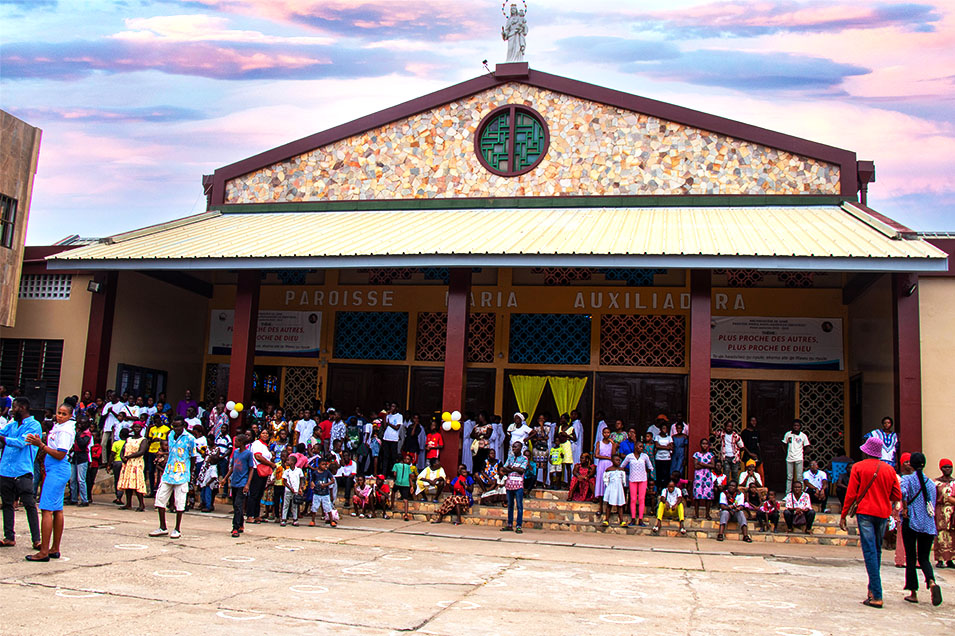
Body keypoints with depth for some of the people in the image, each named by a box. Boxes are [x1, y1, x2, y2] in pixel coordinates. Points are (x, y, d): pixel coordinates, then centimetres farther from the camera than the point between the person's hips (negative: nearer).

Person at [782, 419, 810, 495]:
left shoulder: (803, 436, 1)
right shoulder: (788, 434, 4)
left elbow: (806, 447, 8)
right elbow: (784, 444, 14)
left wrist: (801, 453, 0)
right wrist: (786, 453, 4)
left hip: (799, 458, -1)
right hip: (789, 458, 1)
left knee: (799, 477, -2)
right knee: (789, 477, 5)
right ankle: (788, 493, 10)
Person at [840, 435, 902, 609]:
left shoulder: (858, 467, -2)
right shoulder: (889, 470, 7)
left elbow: (851, 494, -6)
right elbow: (897, 496, 7)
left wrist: (843, 515, 0)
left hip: (865, 512, -4)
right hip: (883, 514, 4)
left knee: (870, 552, -7)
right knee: (877, 551, 17)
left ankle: (876, 596, -14)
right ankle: (873, 588, 24)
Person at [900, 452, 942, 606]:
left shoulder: (908, 479, -5)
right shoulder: (931, 483, 8)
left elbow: (903, 492, -25)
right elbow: (932, 505, 11)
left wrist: (905, 509, -13)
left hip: (911, 523, -3)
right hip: (928, 525, 3)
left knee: (910, 558, 7)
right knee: (924, 558, 9)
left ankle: (913, 593, 8)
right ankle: (932, 583, -19)